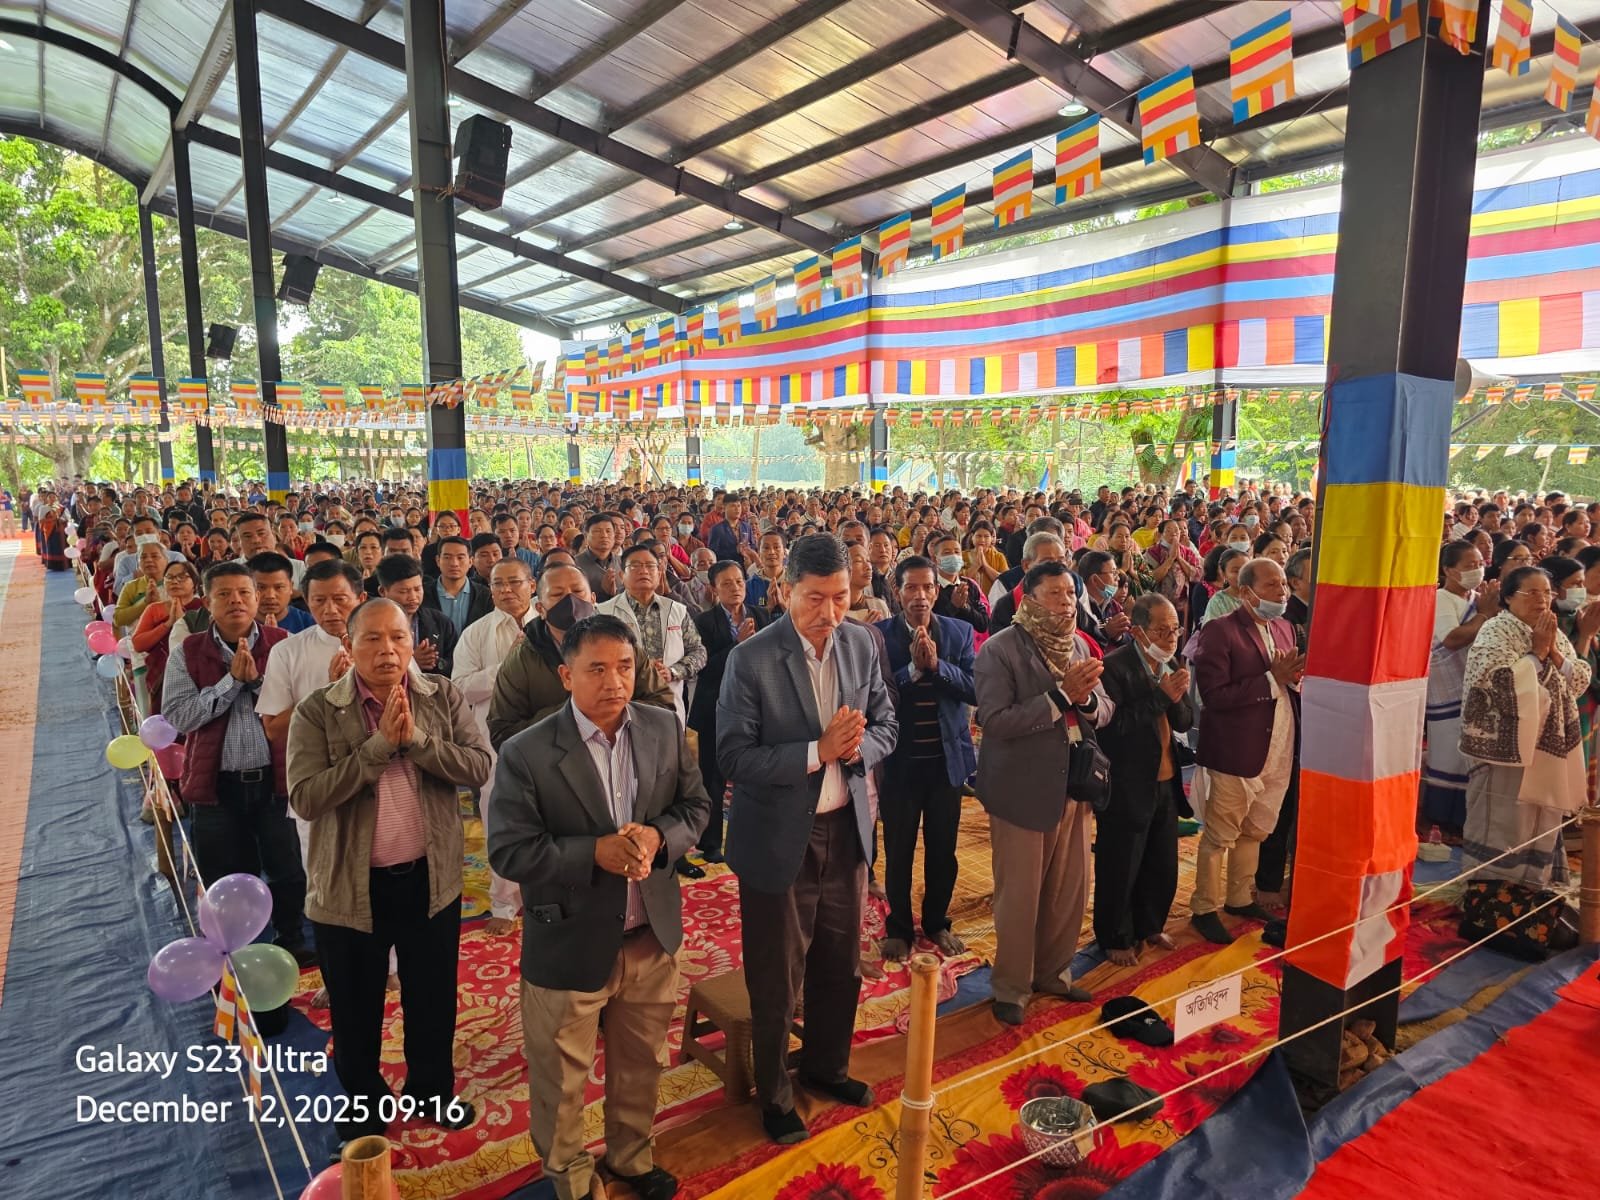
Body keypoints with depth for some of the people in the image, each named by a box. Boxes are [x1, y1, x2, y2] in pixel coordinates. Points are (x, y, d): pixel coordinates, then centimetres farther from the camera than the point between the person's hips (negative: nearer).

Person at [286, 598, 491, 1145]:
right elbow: (305, 798, -20)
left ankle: (433, 1089, 44)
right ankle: (363, 1104, 43)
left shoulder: (444, 697, -5)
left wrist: (415, 738, -24)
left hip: (430, 877, 2)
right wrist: (379, 744, -25)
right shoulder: (317, 711, -10)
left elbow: (479, 767, -13)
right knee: (355, 1008, 18)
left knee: (433, 998, 20)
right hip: (351, 885, -1)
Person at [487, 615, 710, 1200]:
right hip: (569, 943, -3)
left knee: (641, 1063, 24)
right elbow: (508, 851, -16)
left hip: (651, 935, 4)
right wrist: (595, 851, -27)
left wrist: (659, 837, -18)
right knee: (561, 1079, 17)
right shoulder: (527, 753, -18)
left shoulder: (665, 730, -5)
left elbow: (695, 804, 3)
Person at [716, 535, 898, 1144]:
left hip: (847, 828, 5)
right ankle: (774, 1095, 38)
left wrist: (857, 746, -17)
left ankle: (826, 1065, 48)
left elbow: (885, 723, 5)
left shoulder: (860, 643, -3)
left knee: (841, 966, 22)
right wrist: (818, 751, -27)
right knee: (776, 981, 13)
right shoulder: (751, 659, -18)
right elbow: (734, 756, -19)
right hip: (778, 838, -5)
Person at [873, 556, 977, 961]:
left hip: (947, 758, 2)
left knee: (943, 849, 16)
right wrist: (913, 668, -26)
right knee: (898, 851, 12)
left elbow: (975, 689, -10)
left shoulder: (960, 632, -1)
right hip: (900, 759, -2)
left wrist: (937, 664, -22)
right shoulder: (879, 635, -9)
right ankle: (899, 928, 31)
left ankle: (937, 922, 37)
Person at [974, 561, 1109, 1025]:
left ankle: (1053, 972, 39)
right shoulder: (1000, 650, -15)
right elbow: (994, 721, -24)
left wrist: (1086, 697, -17)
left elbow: (1104, 712, 6)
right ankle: (1011, 987, 27)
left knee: (1070, 891, 18)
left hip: (1073, 786, 6)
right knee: (1019, 898, 7)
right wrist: (1061, 694, -25)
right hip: (1022, 790, -6)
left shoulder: (1080, 645, 6)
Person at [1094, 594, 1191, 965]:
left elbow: (1184, 722, 8)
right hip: (1127, 788, -7)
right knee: (1120, 869, 8)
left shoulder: (1172, 664, 6)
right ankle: (1116, 938, 27)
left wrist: (1176, 699, -14)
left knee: (1163, 866, 18)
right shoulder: (1115, 667, -18)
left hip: (1166, 782, 7)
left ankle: (1149, 927, 40)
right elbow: (1112, 725, -24)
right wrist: (1159, 696, -24)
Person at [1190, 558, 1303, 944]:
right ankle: (1205, 908, 22)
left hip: (1280, 753, 7)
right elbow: (1214, 696, -22)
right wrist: (1272, 680, -23)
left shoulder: (1284, 628, 9)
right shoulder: (1219, 631, -15)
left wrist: (1294, 677, -9)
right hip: (1236, 754, -7)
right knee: (1219, 836, 6)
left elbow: (1287, 684, 14)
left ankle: (1241, 898, 38)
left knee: (1255, 832, 20)